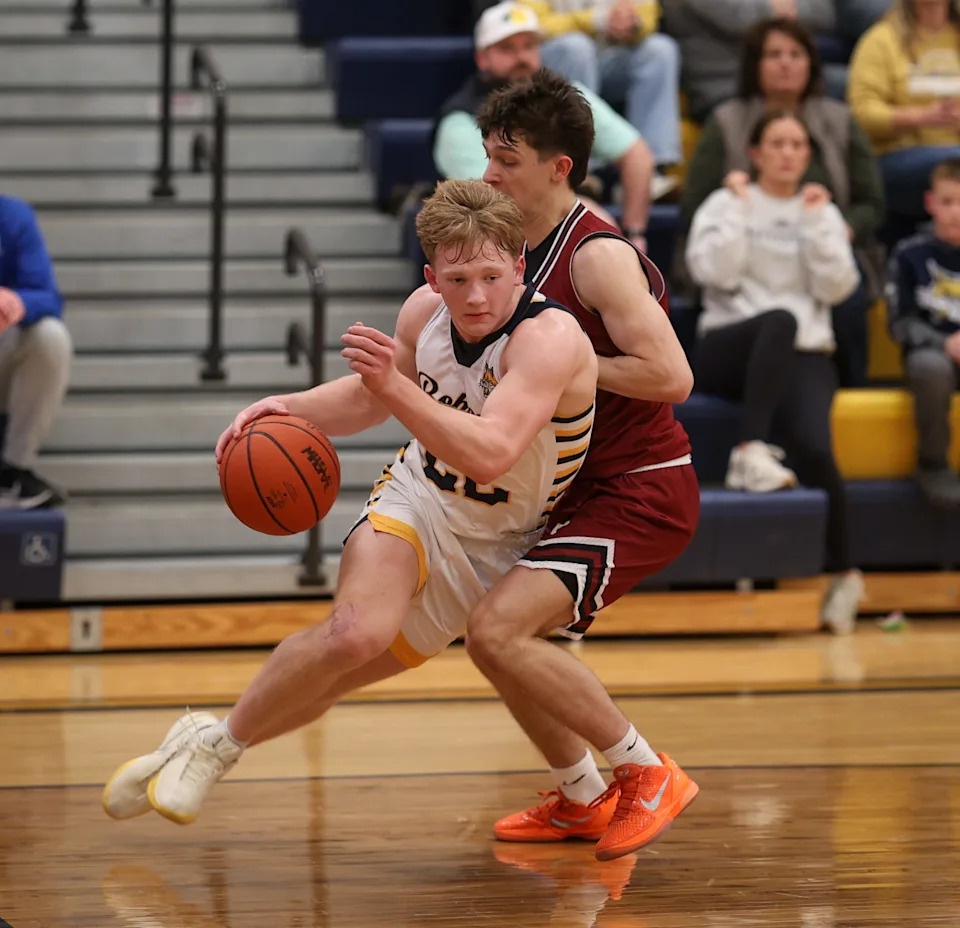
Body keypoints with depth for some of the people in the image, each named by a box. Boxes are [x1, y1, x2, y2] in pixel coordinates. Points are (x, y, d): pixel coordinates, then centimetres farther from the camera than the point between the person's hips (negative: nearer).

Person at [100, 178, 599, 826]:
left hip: (493, 548, -2)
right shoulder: (427, 312, -9)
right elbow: (367, 398, 12)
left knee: (349, 671, -5)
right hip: (415, 498, 2)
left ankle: (213, 747, 19)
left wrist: (395, 387, -51)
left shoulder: (549, 337, -29)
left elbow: (489, 455, -42)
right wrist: (289, 407, -7)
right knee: (355, 631, -27)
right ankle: (214, 743, -8)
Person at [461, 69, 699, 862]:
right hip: (588, 486, 10)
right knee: (498, 631, 18)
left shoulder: (599, 257, -20)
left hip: (643, 492, -10)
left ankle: (647, 775, -7)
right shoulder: (527, 249, 8)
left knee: (498, 628, -20)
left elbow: (670, 377, -27)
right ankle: (582, 800, 31)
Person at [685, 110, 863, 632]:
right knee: (780, 319, -39)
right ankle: (750, 452, -45)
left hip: (803, 358, 2)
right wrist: (740, 210, -6)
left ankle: (844, 573, -12)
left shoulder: (821, 211, 16)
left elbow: (837, 287, 3)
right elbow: (714, 271, -7)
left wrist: (817, 222, -2)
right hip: (728, 351, -2)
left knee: (813, 447, -27)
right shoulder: (726, 204, 9)